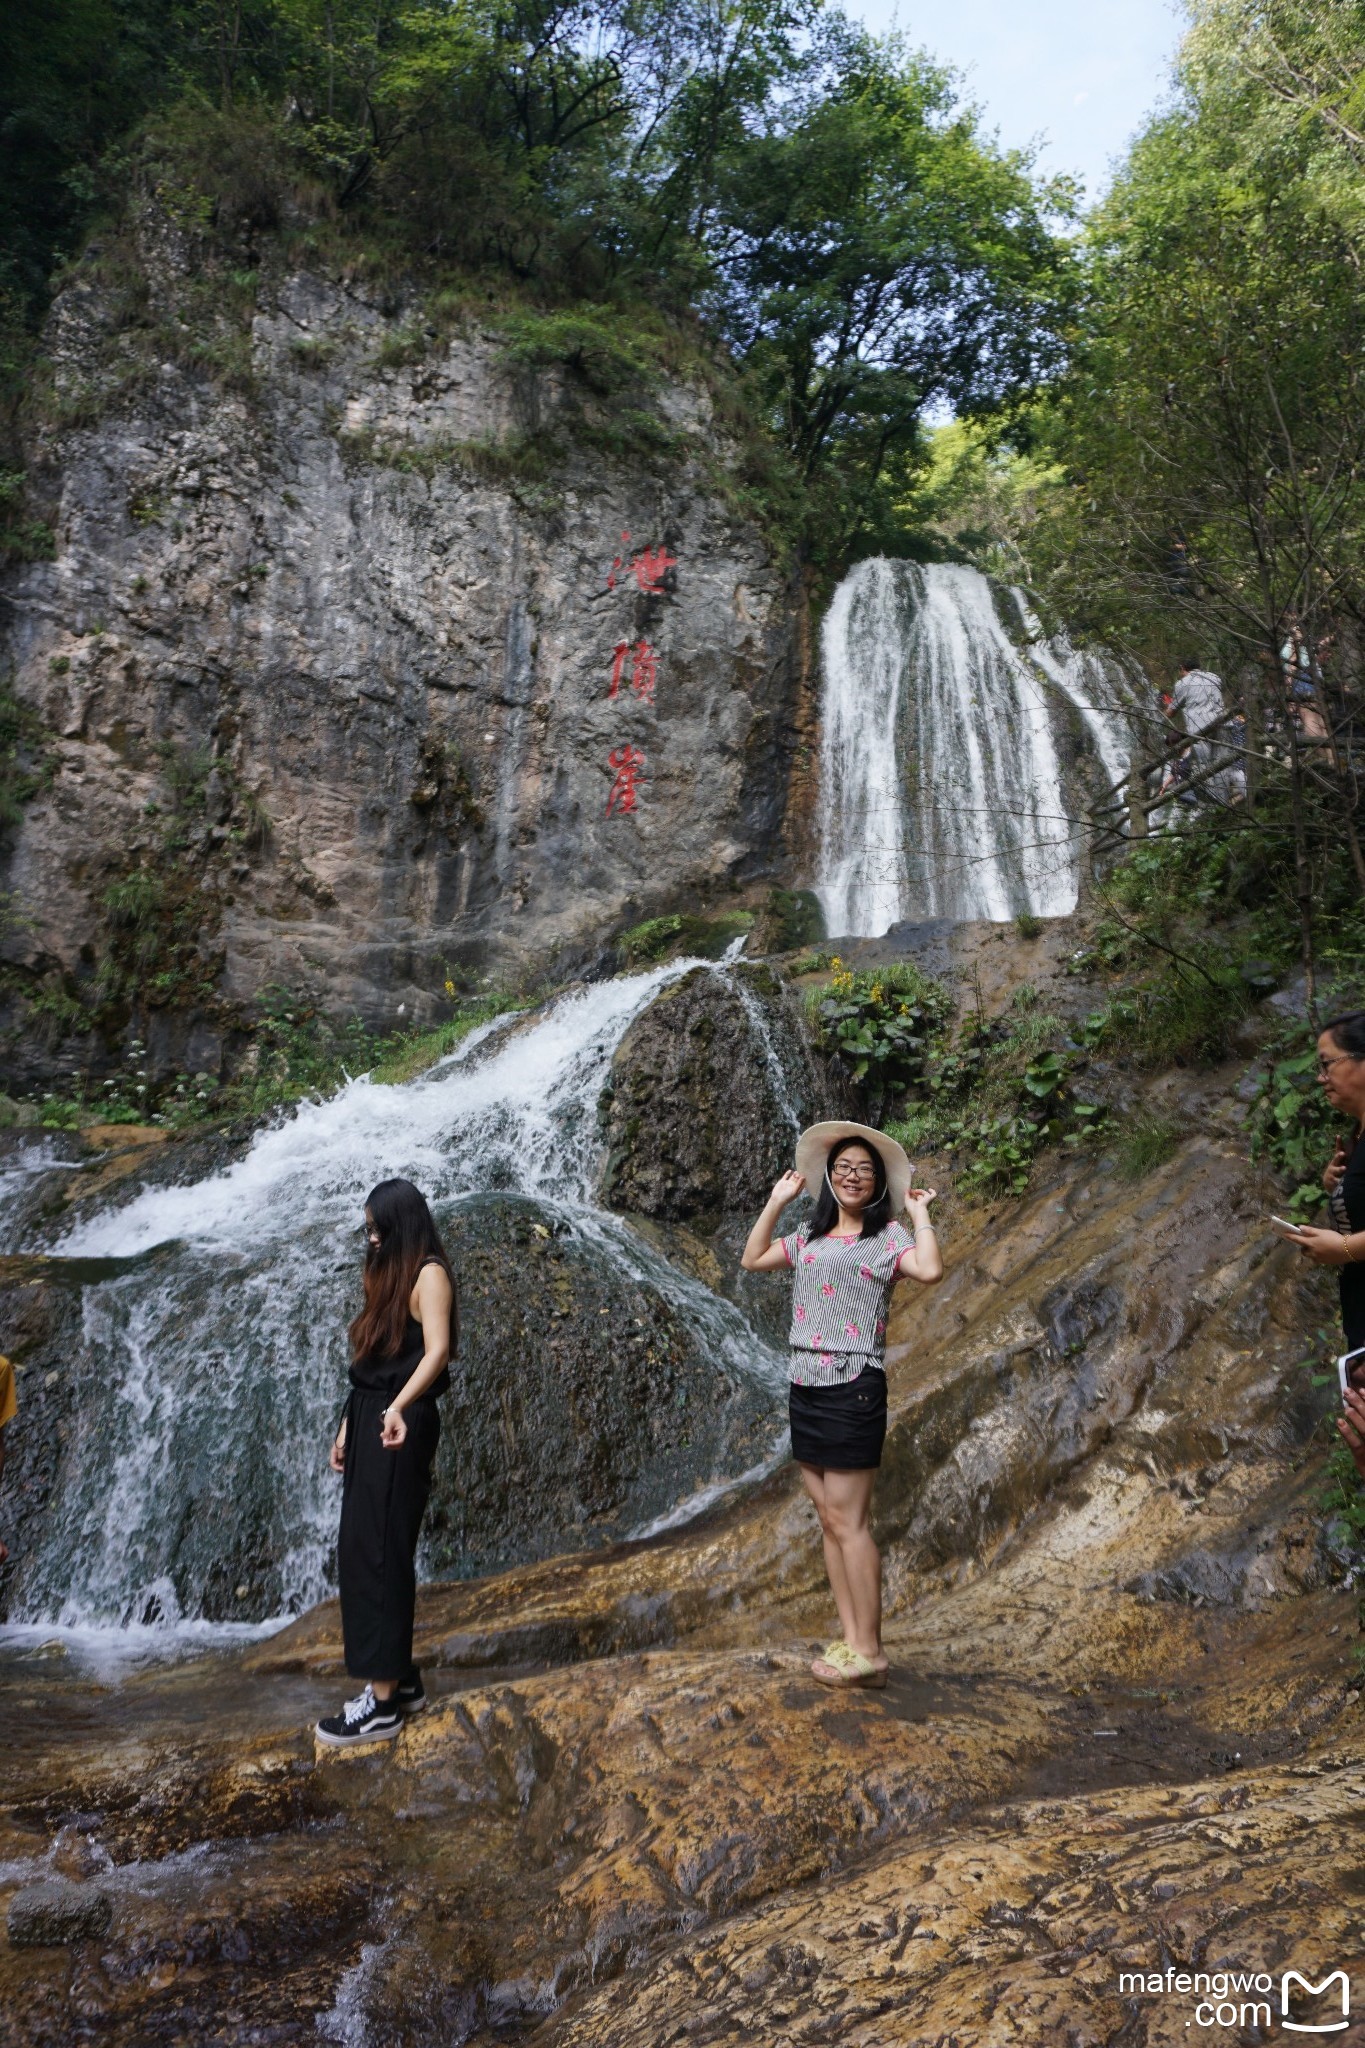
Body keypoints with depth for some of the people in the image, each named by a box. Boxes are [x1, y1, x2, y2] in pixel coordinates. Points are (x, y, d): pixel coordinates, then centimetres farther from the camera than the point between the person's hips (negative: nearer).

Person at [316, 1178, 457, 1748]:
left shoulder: (429, 1273, -10)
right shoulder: (391, 1274, 18)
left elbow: (437, 1350, -23)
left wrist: (399, 1408, -38)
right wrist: (347, 1428, 20)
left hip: (398, 1426, -9)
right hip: (368, 1421, 9)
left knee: (378, 1553, -7)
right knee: (360, 1551, 12)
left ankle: (382, 1701, -1)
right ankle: (401, 1677, 21)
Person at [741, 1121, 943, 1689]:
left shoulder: (887, 1235, -4)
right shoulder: (809, 1235, 15)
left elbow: (930, 1271, -22)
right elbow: (753, 1260, 16)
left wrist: (919, 1215, -10)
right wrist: (777, 1202, 15)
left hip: (852, 1387, -7)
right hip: (805, 1385, 7)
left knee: (847, 1520, -5)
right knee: (829, 1519, 9)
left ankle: (869, 1652, 3)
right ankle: (850, 1640, 17)